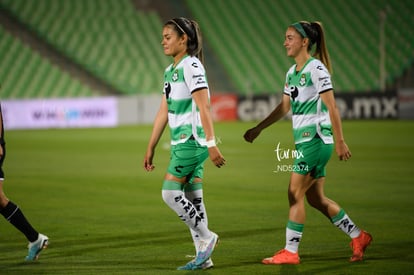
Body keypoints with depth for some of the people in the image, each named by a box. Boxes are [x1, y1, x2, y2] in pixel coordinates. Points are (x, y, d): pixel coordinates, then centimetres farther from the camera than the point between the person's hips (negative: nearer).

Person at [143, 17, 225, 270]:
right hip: (181, 142, 9)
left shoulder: (191, 66, -12)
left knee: (170, 193, -11)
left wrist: (211, 144, -22)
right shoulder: (170, 71, 15)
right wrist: (150, 148, 19)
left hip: (192, 141, -9)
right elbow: (163, 112, 18)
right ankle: (203, 256, 11)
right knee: (192, 199, 8)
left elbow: (204, 108, -18)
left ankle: (206, 237, 2)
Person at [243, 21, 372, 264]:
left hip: (316, 139, -9)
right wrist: (258, 129, 23)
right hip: (304, 141, 9)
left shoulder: (316, 68, -12)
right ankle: (358, 237, 22)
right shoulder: (292, 72, 13)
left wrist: (340, 141, -19)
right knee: (315, 198, 11)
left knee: (295, 193, -7)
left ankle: (290, 252, -2)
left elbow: (332, 107, -16)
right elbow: (284, 107, 23)